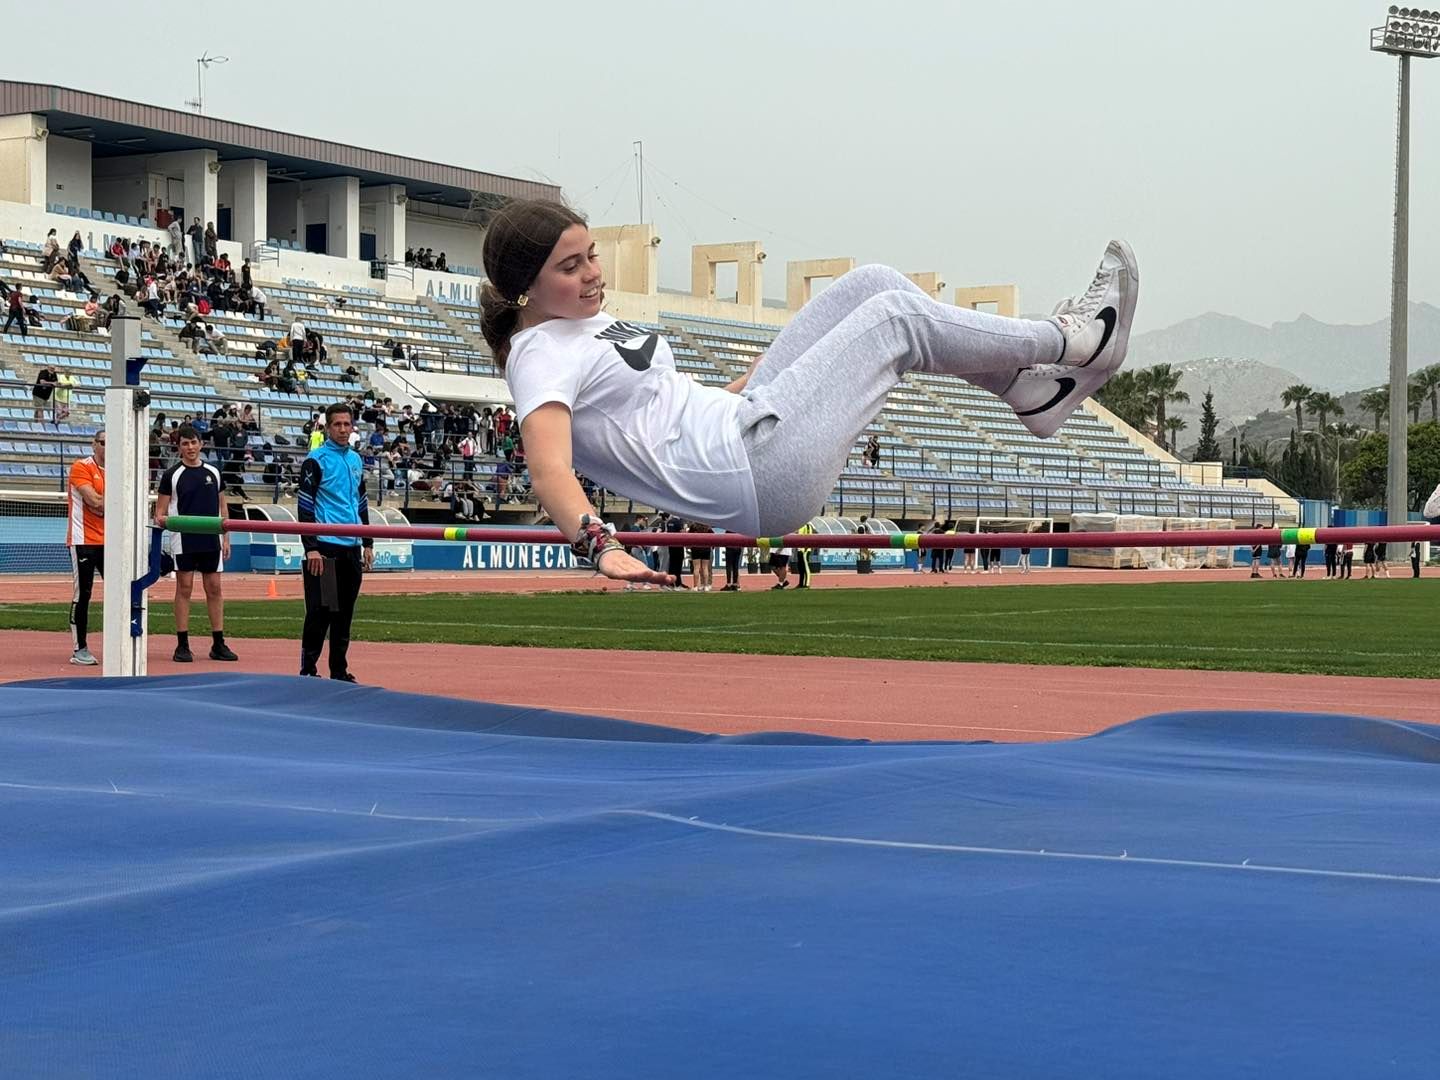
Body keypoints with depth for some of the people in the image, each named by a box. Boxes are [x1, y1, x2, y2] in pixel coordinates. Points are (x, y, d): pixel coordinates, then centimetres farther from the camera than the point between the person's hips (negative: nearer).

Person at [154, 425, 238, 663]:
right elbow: (160, 511, -1)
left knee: (215, 589, 4)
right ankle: (182, 645, 3)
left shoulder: (213, 472, 10)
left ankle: (218, 644, 8)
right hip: (184, 541, -3)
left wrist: (226, 538, 8)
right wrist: (160, 519, -24)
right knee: (184, 589, -1)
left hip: (211, 540, 3)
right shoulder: (172, 475, 0)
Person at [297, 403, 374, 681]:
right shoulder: (316, 459, -5)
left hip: (351, 548, 7)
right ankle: (308, 670, -1)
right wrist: (311, 548, -16)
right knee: (320, 611, -7)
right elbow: (305, 505, -9)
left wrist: (367, 543, 17)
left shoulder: (356, 460, 15)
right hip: (325, 547, -7)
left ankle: (339, 671, 15)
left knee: (345, 612, 9)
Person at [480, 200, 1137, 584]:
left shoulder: (589, 325, 17)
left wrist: (757, 382, 29)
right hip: (756, 473, -10)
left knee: (871, 285, 4)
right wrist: (600, 545, -45)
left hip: (741, 421, 10)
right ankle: (1074, 342, 11)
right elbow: (550, 471, -28)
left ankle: (1032, 389, 10)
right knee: (894, 316, -7)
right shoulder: (540, 358, -12)